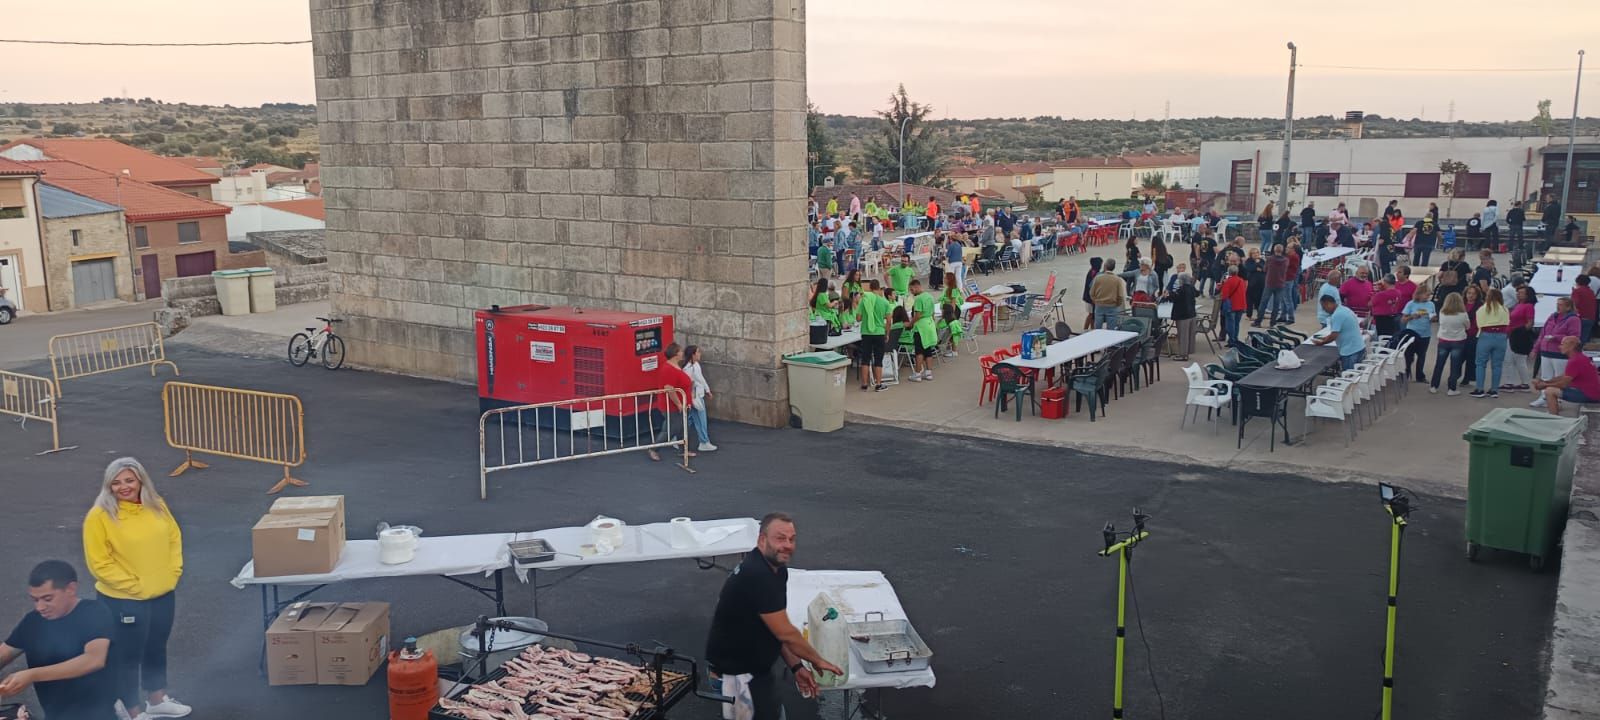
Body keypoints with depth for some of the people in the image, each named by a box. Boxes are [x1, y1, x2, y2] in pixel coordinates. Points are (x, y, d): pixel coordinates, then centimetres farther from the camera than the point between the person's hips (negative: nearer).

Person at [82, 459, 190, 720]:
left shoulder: (157, 505, 0)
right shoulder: (100, 516, -17)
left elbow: (174, 537, 11)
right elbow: (99, 563, -17)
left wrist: (173, 572, 0)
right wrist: (135, 586, -17)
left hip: (163, 594, 6)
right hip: (124, 600, -6)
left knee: (156, 649, 22)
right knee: (127, 656, 8)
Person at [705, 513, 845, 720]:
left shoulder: (777, 570, 3)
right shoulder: (757, 576, -28)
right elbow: (785, 633, -23)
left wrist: (796, 666, 0)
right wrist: (818, 661, -10)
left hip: (754, 666, 10)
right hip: (737, 675, -10)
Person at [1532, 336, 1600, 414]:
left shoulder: (1575, 361, -19)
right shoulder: (1581, 358, 14)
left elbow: (1564, 384, -16)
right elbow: (1562, 377, 16)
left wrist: (1545, 385, -3)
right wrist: (1545, 382, 6)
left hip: (1589, 395, -11)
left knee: (1549, 391, -14)